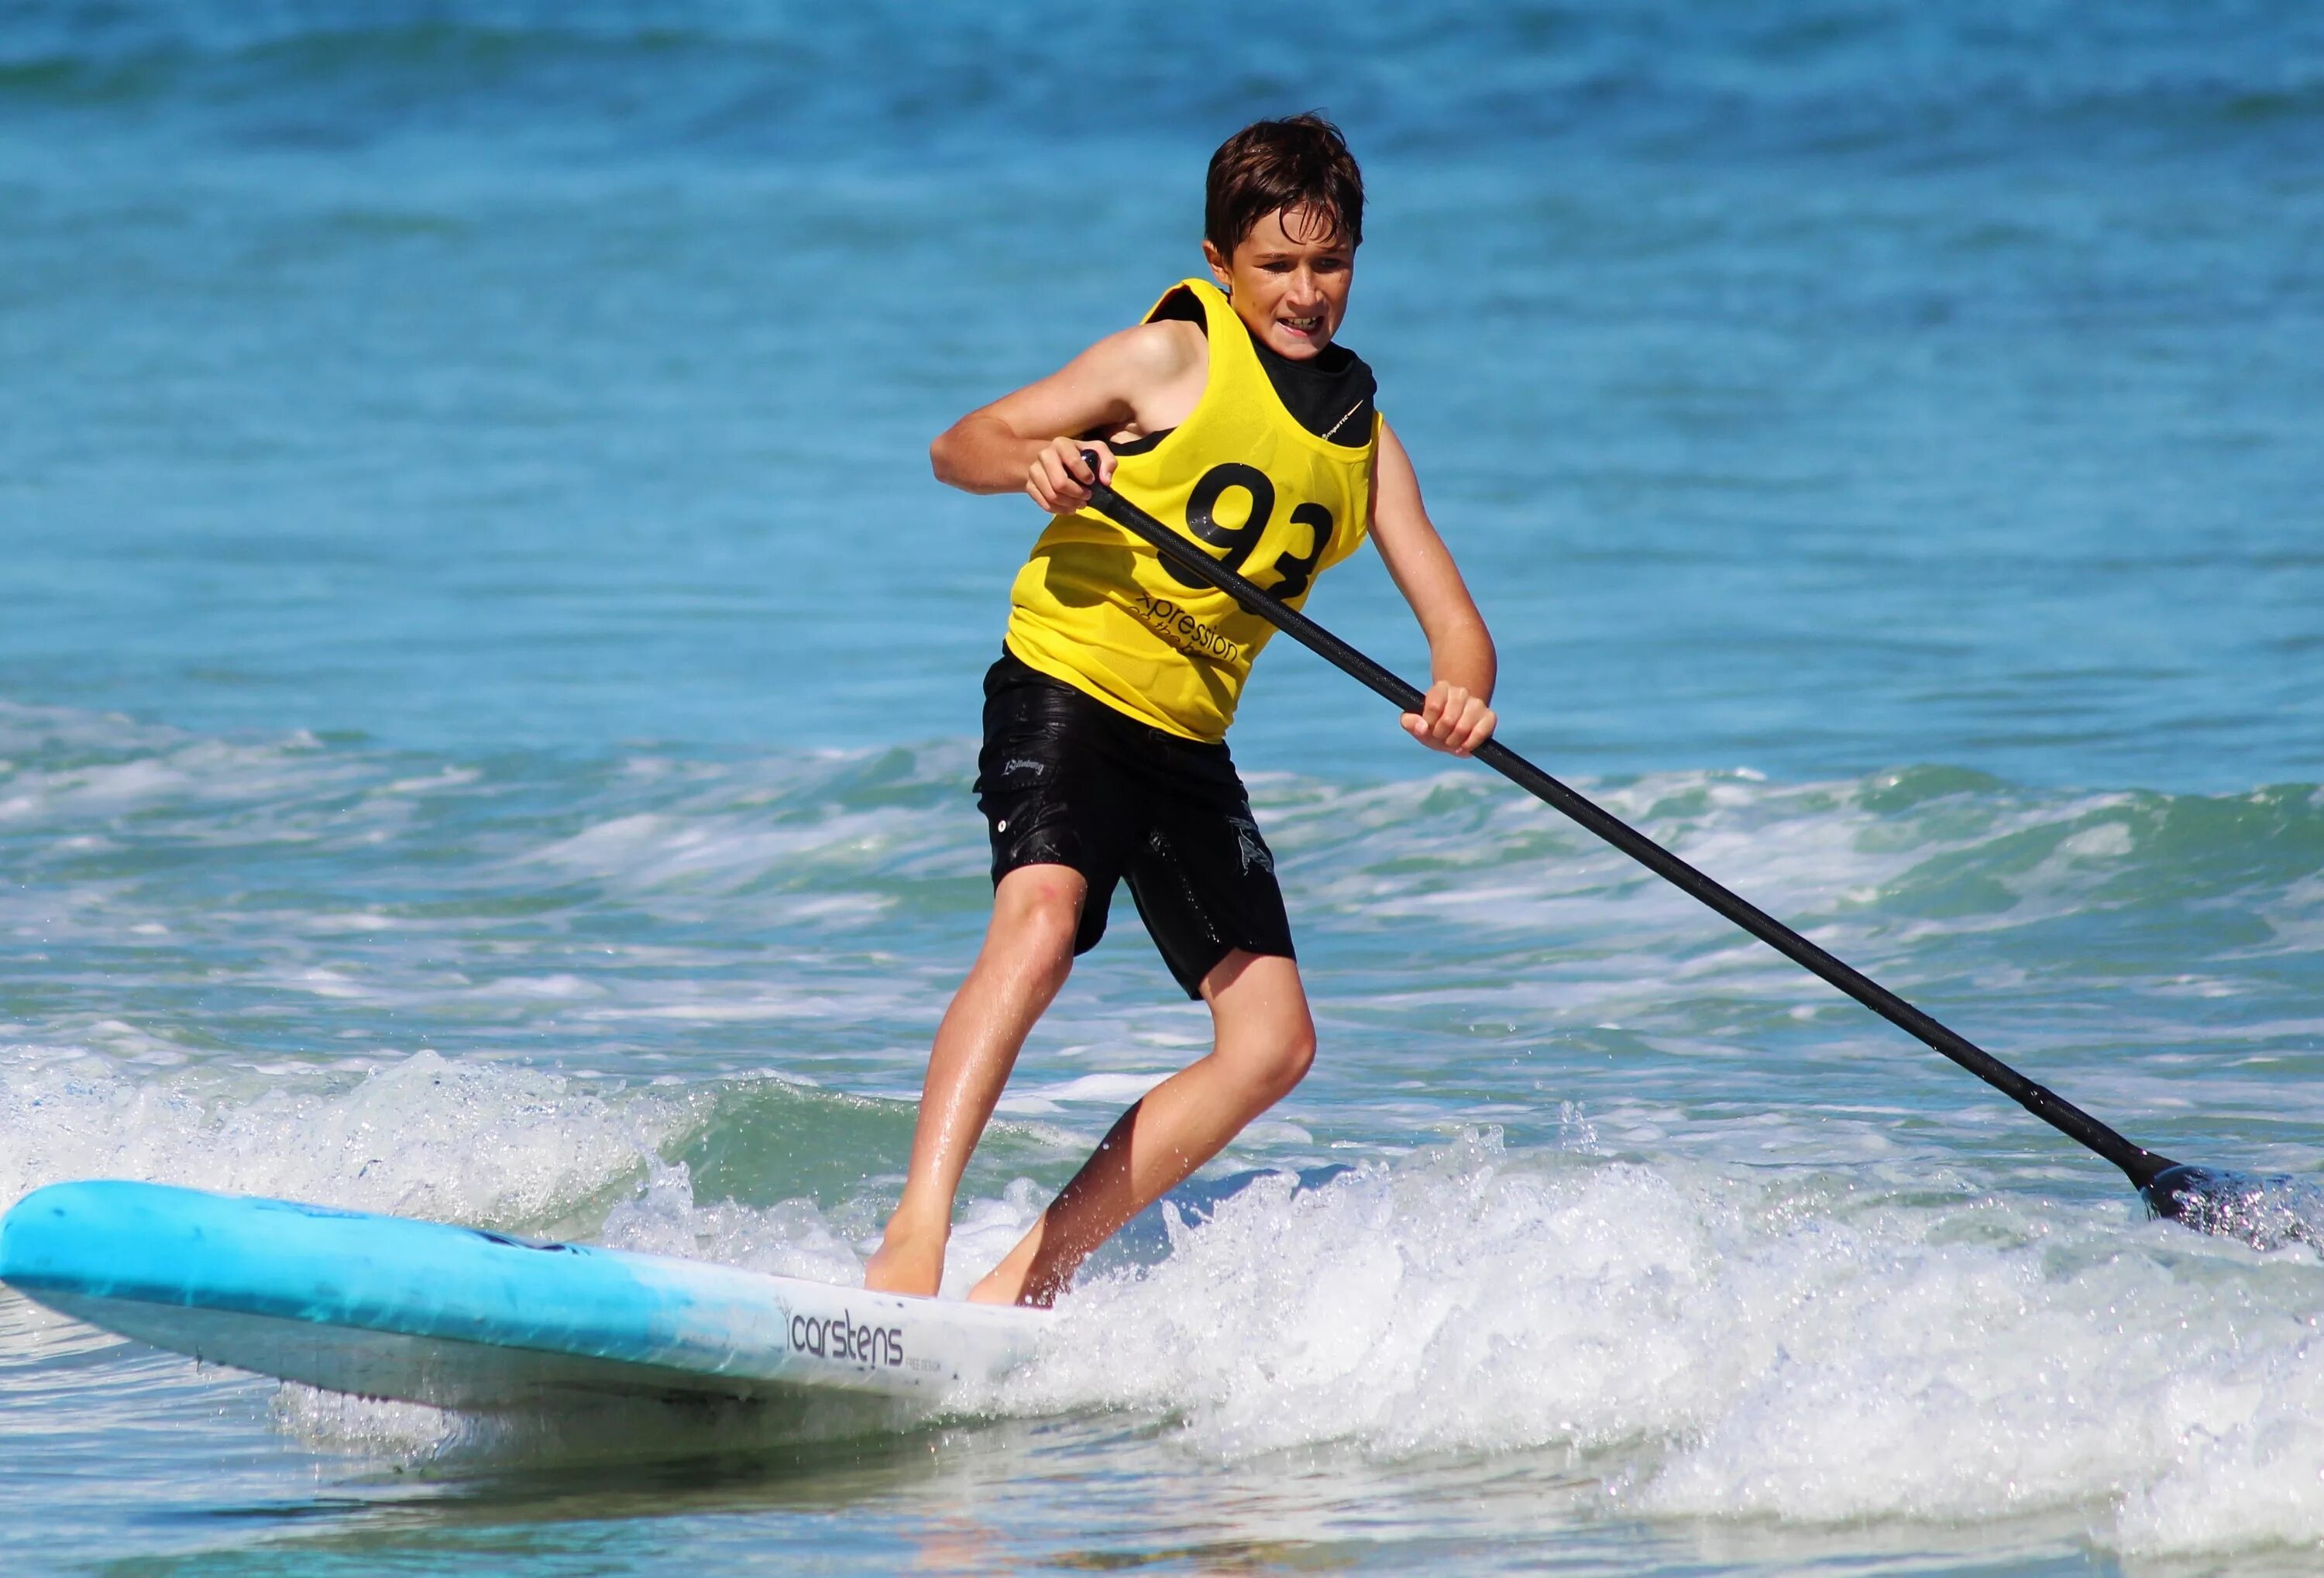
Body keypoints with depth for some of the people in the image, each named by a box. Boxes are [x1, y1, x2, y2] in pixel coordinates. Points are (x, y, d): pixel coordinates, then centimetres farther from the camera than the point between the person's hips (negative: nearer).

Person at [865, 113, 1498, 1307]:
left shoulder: (1362, 436, 11)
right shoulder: (1177, 357, -4)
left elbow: (1453, 624, 5)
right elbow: (959, 447, -2)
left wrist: (1461, 696, -19)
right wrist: (1035, 462, -25)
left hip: (1186, 746, 6)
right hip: (1066, 694, -6)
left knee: (1273, 1045, -3)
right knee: (1039, 923, -32)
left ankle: (1030, 1274, -2)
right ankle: (913, 1237, -40)